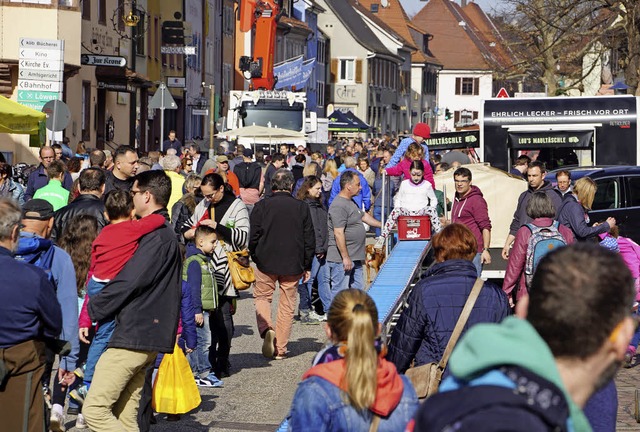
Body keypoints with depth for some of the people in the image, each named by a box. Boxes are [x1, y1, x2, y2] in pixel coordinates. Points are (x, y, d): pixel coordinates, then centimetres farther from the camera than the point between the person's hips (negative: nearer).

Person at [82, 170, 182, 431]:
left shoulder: (156, 236, -14)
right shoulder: (166, 234, 19)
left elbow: (129, 282, -18)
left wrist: (91, 310, -7)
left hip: (135, 336, -10)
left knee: (94, 410, -12)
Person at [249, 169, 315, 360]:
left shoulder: (261, 206, -6)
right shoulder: (302, 208, -1)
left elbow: (253, 237, -4)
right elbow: (310, 240, 2)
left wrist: (256, 258, 12)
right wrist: (307, 266, 11)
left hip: (266, 263, -1)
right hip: (293, 265, 1)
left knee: (262, 297, 16)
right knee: (287, 305, 9)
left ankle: (266, 329, -11)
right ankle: (280, 349, 9)